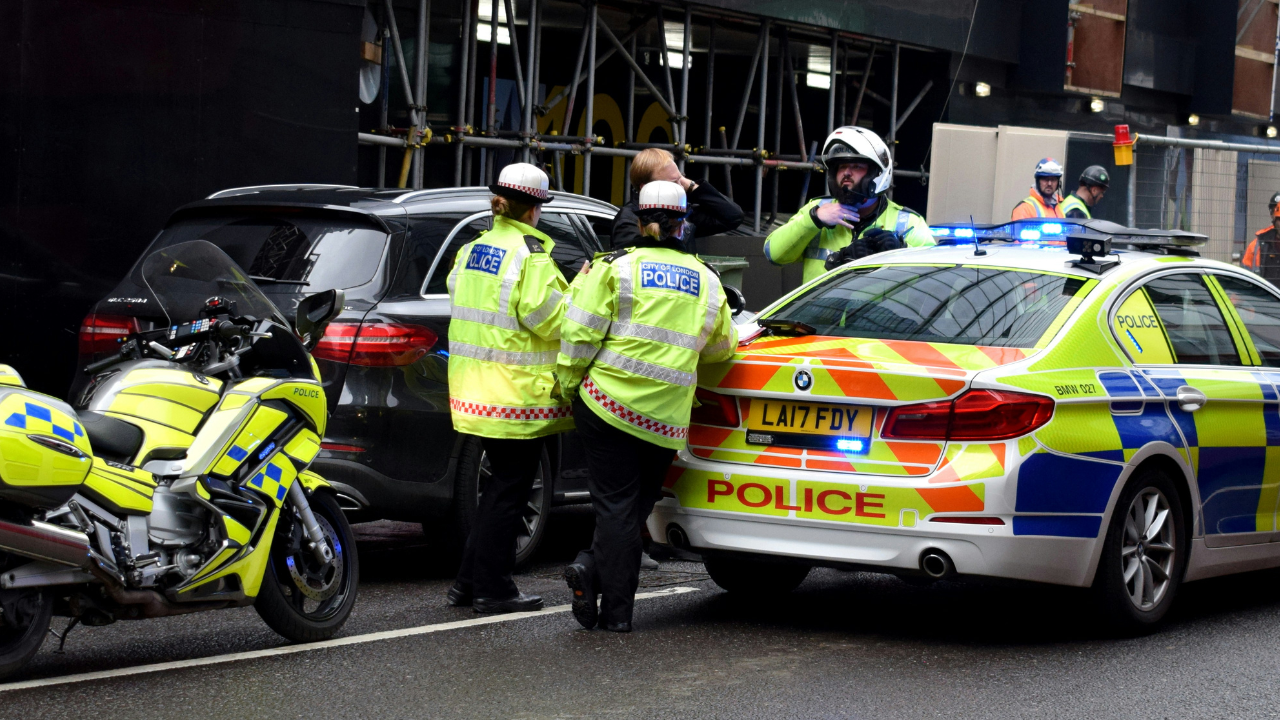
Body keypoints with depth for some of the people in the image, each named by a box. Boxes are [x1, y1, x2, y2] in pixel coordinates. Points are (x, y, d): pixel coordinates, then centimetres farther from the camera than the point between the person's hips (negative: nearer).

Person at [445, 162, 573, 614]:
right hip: (517, 390, -8)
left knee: (501, 485, 18)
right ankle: (493, 590, 3)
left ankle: (469, 581, 20)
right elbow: (545, 316, -20)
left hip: (476, 386, 8)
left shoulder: (471, 249, 11)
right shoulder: (532, 251, -14)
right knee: (508, 490, 0)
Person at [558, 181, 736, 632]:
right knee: (637, 505, 12)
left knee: (615, 505, 2)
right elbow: (719, 348, 21)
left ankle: (617, 611, -4)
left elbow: (580, 334, -7)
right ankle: (606, 589, -4)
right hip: (665, 420, 2)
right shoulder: (707, 282, 10)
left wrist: (568, 386, 5)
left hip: (607, 403, -2)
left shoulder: (617, 267, -2)